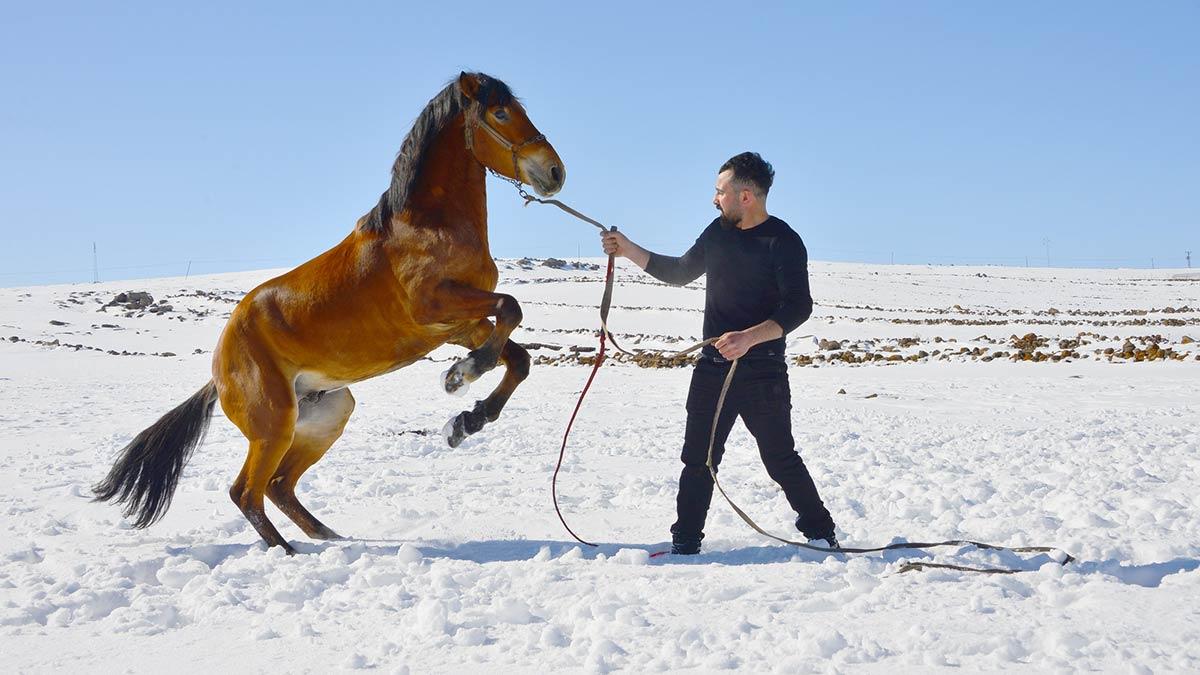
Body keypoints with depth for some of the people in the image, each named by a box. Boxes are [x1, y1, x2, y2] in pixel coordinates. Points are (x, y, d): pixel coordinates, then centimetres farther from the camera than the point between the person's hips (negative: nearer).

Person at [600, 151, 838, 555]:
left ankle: (821, 534, 16)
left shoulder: (783, 242, -11)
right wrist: (627, 250, 17)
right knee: (698, 459, 6)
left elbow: (798, 307, -19)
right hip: (713, 367, 6)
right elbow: (680, 272, 23)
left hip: (762, 373, -6)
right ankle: (686, 542, 14)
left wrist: (749, 337, -32)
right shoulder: (718, 232, 9)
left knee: (781, 461, 1)